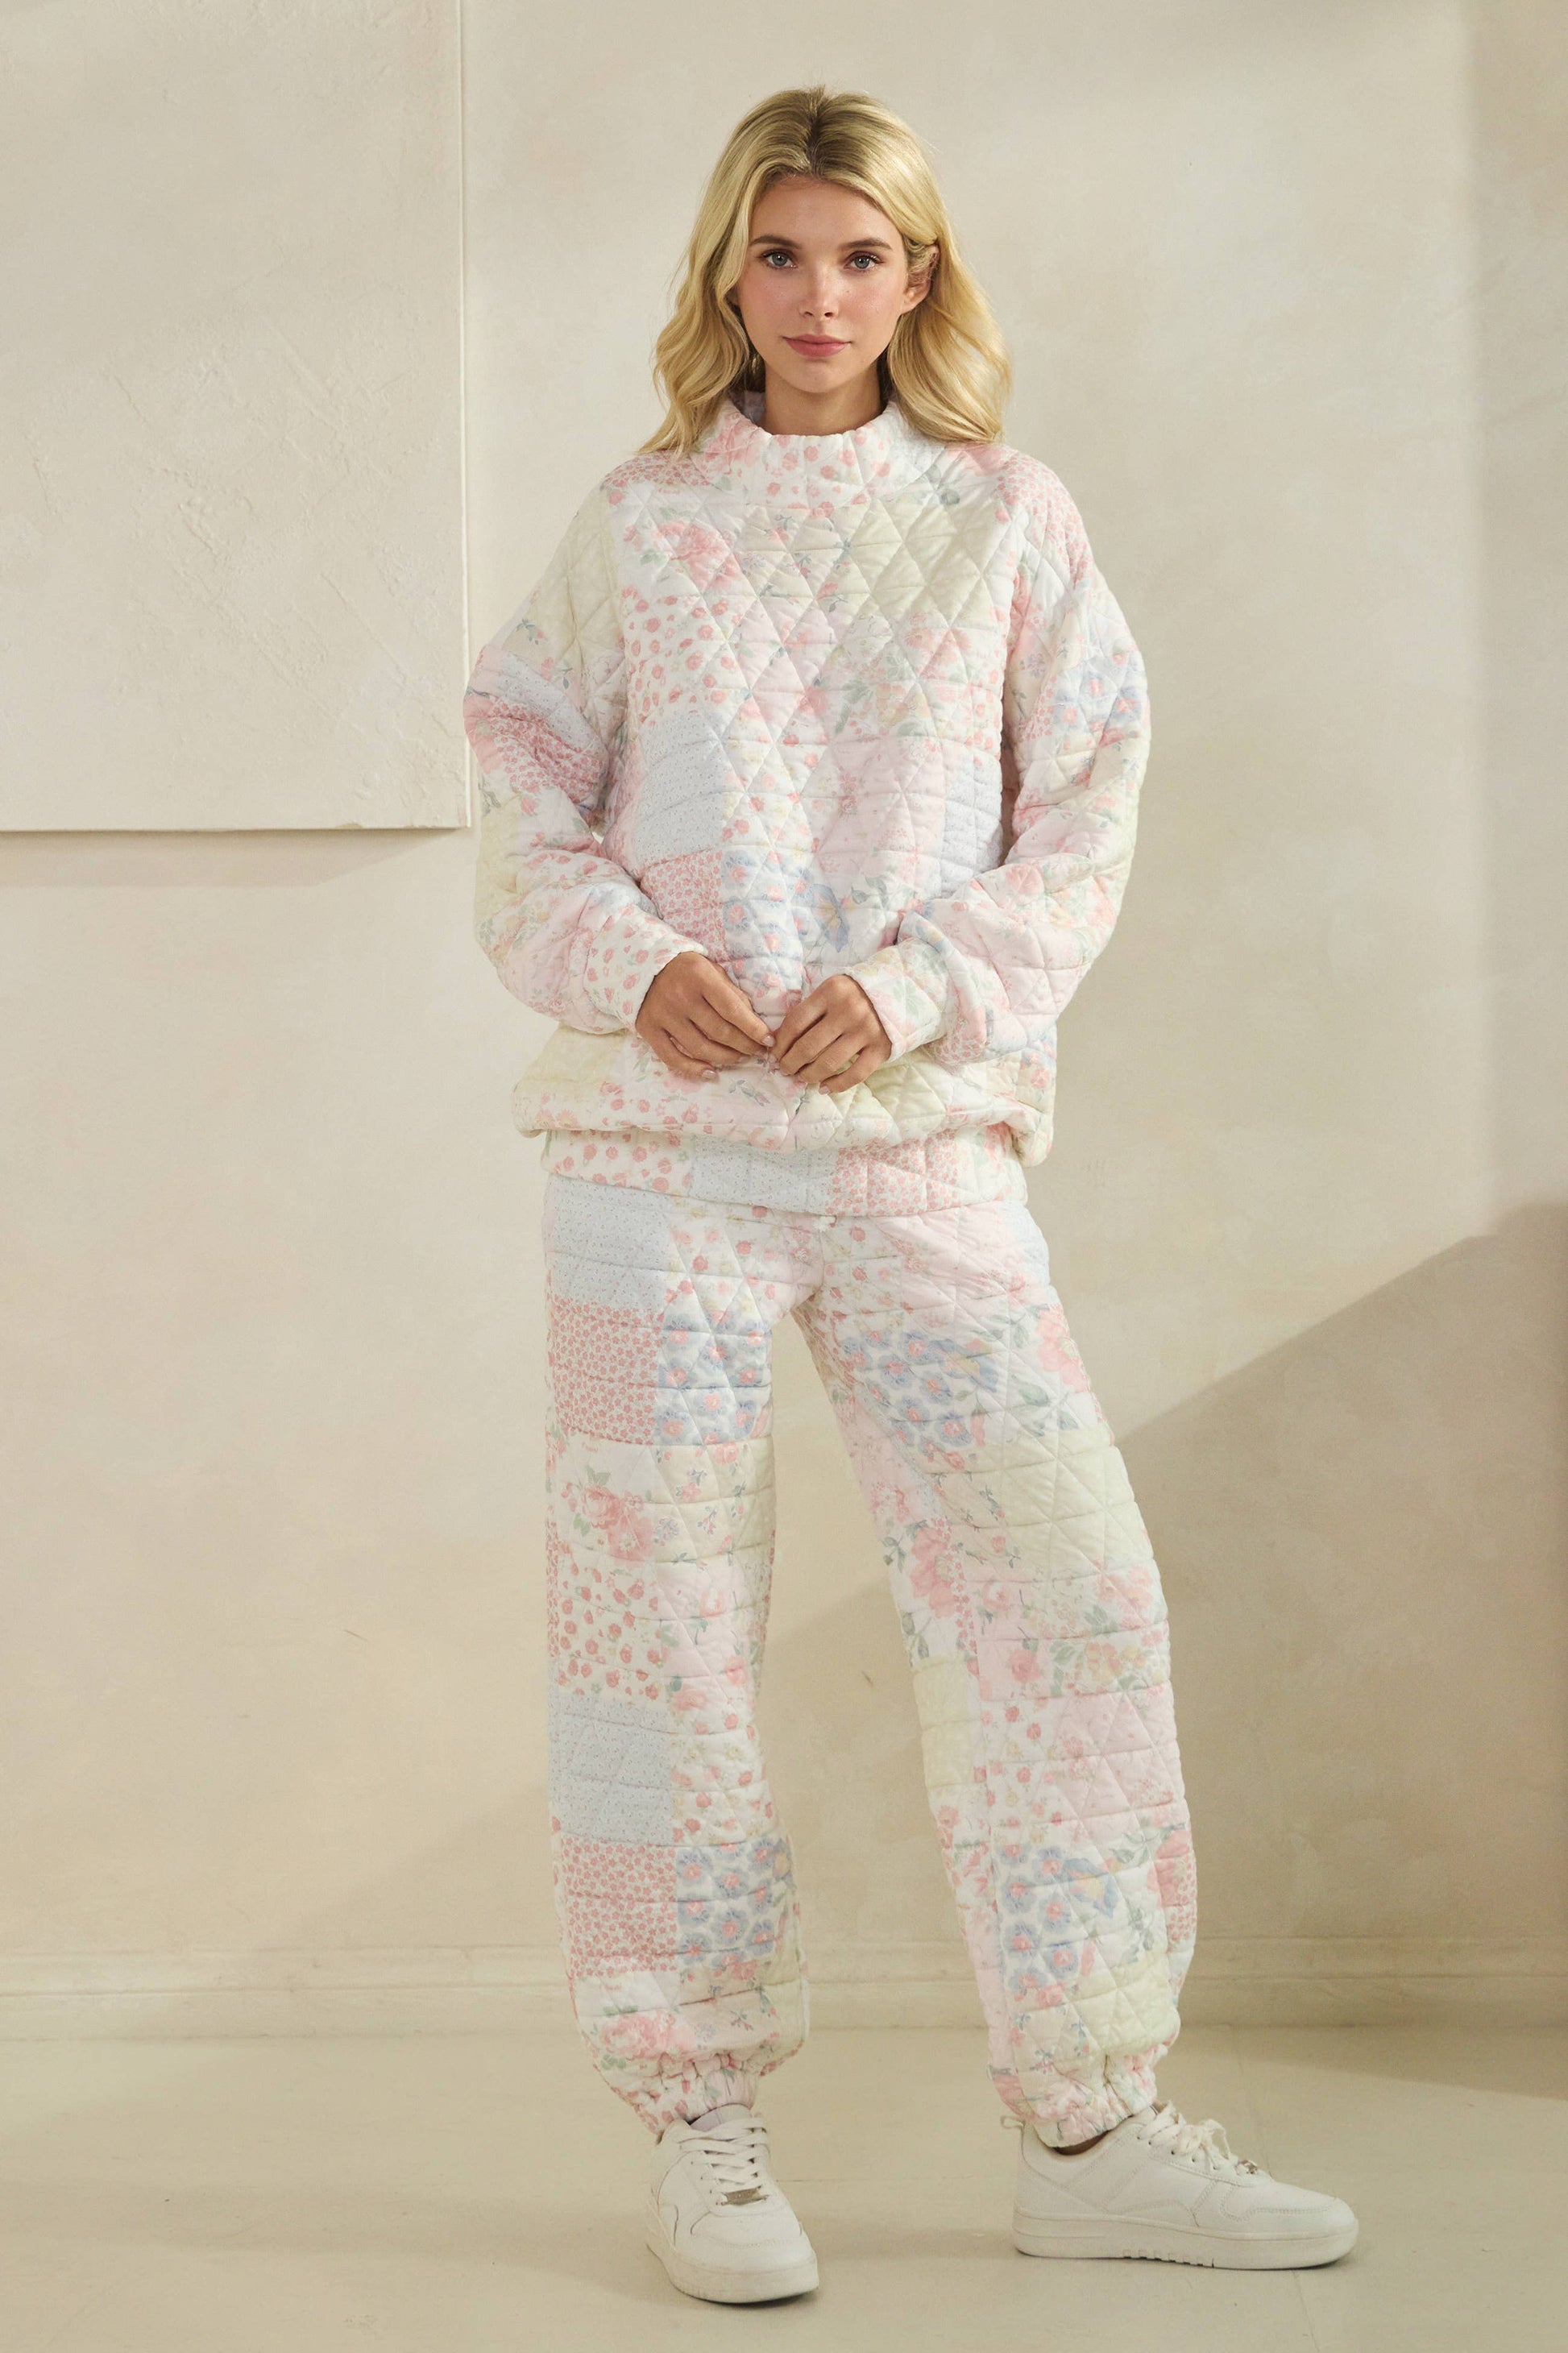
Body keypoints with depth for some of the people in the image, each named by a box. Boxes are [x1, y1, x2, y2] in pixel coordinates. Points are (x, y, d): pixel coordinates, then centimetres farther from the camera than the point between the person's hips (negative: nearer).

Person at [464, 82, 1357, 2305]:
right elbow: (530, 821, 8)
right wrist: (631, 960, -12)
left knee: (1069, 1593, -2)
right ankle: (702, 2127, 15)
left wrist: (911, 987, -12)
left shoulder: (1008, 521, 8)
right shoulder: (635, 525, 9)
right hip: (658, 1136, 0)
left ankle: (1090, 2129, 12)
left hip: (916, 1140, 1)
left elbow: (1083, 834, 4)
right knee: (660, 1618, 1)